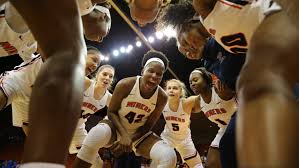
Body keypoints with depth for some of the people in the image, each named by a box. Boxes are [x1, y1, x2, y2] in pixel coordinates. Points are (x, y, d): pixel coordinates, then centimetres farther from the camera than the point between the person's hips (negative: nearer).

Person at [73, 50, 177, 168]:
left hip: (139, 133, 3)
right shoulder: (126, 85, -21)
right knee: (98, 133, -39)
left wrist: (130, 140, -19)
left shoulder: (162, 97, -15)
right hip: (117, 127, -2)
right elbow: (111, 112, -12)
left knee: (169, 156, -22)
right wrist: (124, 135, -26)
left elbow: (148, 125, -6)